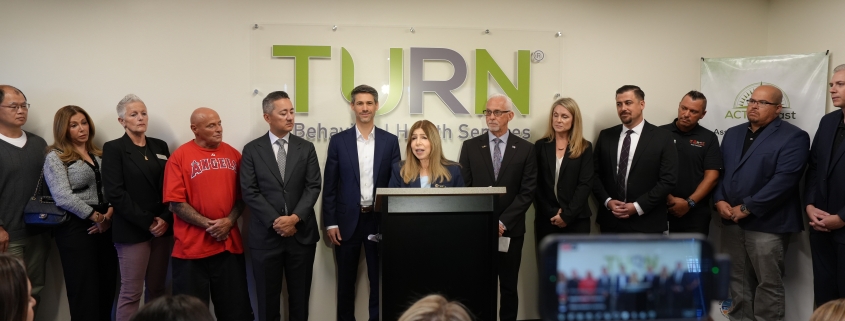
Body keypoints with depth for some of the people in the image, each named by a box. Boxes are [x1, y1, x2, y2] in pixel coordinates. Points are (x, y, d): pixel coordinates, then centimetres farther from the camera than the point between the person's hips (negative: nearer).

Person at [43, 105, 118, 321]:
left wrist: (108, 215, -11)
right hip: (76, 228, -5)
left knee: (107, 287, 6)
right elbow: (63, 197, -14)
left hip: (105, 226, 5)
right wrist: (97, 217, -11)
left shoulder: (98, 155, 14)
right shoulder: (55, 157, -3)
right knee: (85, 290, 1)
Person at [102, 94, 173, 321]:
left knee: (158, 289, 9)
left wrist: (166, 219, -6)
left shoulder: (160, 146, 13)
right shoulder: (114, 149, -1)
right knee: (131, 292, -1)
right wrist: (147, 222, -13)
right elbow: (115, 193, -9)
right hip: (133, 231, -4)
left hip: (162, 228, 4)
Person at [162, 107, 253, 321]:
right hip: (192, 247, -3)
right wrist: (208, 224, -14)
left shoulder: (233, 154, 7)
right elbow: (176, 202, -8)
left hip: (229, 243, 3)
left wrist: (229, 221, -9)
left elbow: (242, 194, 7)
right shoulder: (180, 157, -4)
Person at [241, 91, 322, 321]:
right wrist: (275, 221, -14)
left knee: (300, 298, 10)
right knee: (267, 299, 9)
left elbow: (313, 187, -1)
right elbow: (249, 191, -5)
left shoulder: (306, 148, 6)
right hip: (265, 235, -1)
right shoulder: (252, 150, 2)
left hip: (301, 234, 1)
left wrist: (295, 218, -15)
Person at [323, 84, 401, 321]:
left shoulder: (390, 141, 3)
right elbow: (329, 186, 1)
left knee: (378, 279, 8)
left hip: (379, 219, 0)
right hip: (348, 220, 0)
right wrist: (330, 223, -4)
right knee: (346, 280, 10)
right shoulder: (339, 140, 1)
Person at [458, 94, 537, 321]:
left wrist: (503, 222, -12)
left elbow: (527, 192, -3)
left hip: (510, 229, 0)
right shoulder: (470, 146, 5)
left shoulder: (526, 149, 2)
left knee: (509, 287, 9)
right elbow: (464, 188, 1)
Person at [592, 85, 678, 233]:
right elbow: (595, 174, 8)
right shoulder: (605, 136, 7)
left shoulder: (662, 137, -3)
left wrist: (637, 206, -14)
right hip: (610, 221, 3)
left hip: (646, 223, -3)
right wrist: (607, 201, -8)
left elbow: (668, 180, -8)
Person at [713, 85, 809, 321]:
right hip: (732, 221, 6)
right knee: (736, 281, 14)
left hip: (766, 223, -6)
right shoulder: (732, 134, 15)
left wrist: (746, 208, -17)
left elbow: (783, 180, -16)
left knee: (768, 285, 3)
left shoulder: (793, 137, -6)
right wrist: (719, 201, -5)